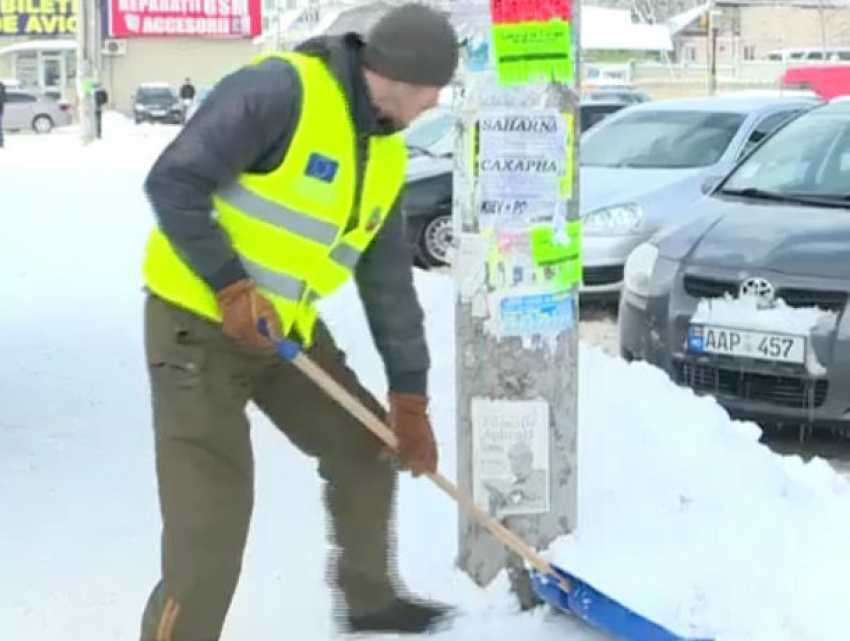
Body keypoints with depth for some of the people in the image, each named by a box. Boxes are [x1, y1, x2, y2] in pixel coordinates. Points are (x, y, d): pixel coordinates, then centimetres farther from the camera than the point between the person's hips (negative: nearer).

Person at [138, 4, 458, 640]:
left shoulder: (386, 155, 6)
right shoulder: (281, 89, -20)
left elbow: (390, 283, 10)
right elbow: (173, 182, -23)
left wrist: (410, 399, 10)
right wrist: (231, 289, -23)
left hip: (289, 328, 8)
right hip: (197, 321, -8)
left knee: (367, 447, 16)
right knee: (213, 513, -11)